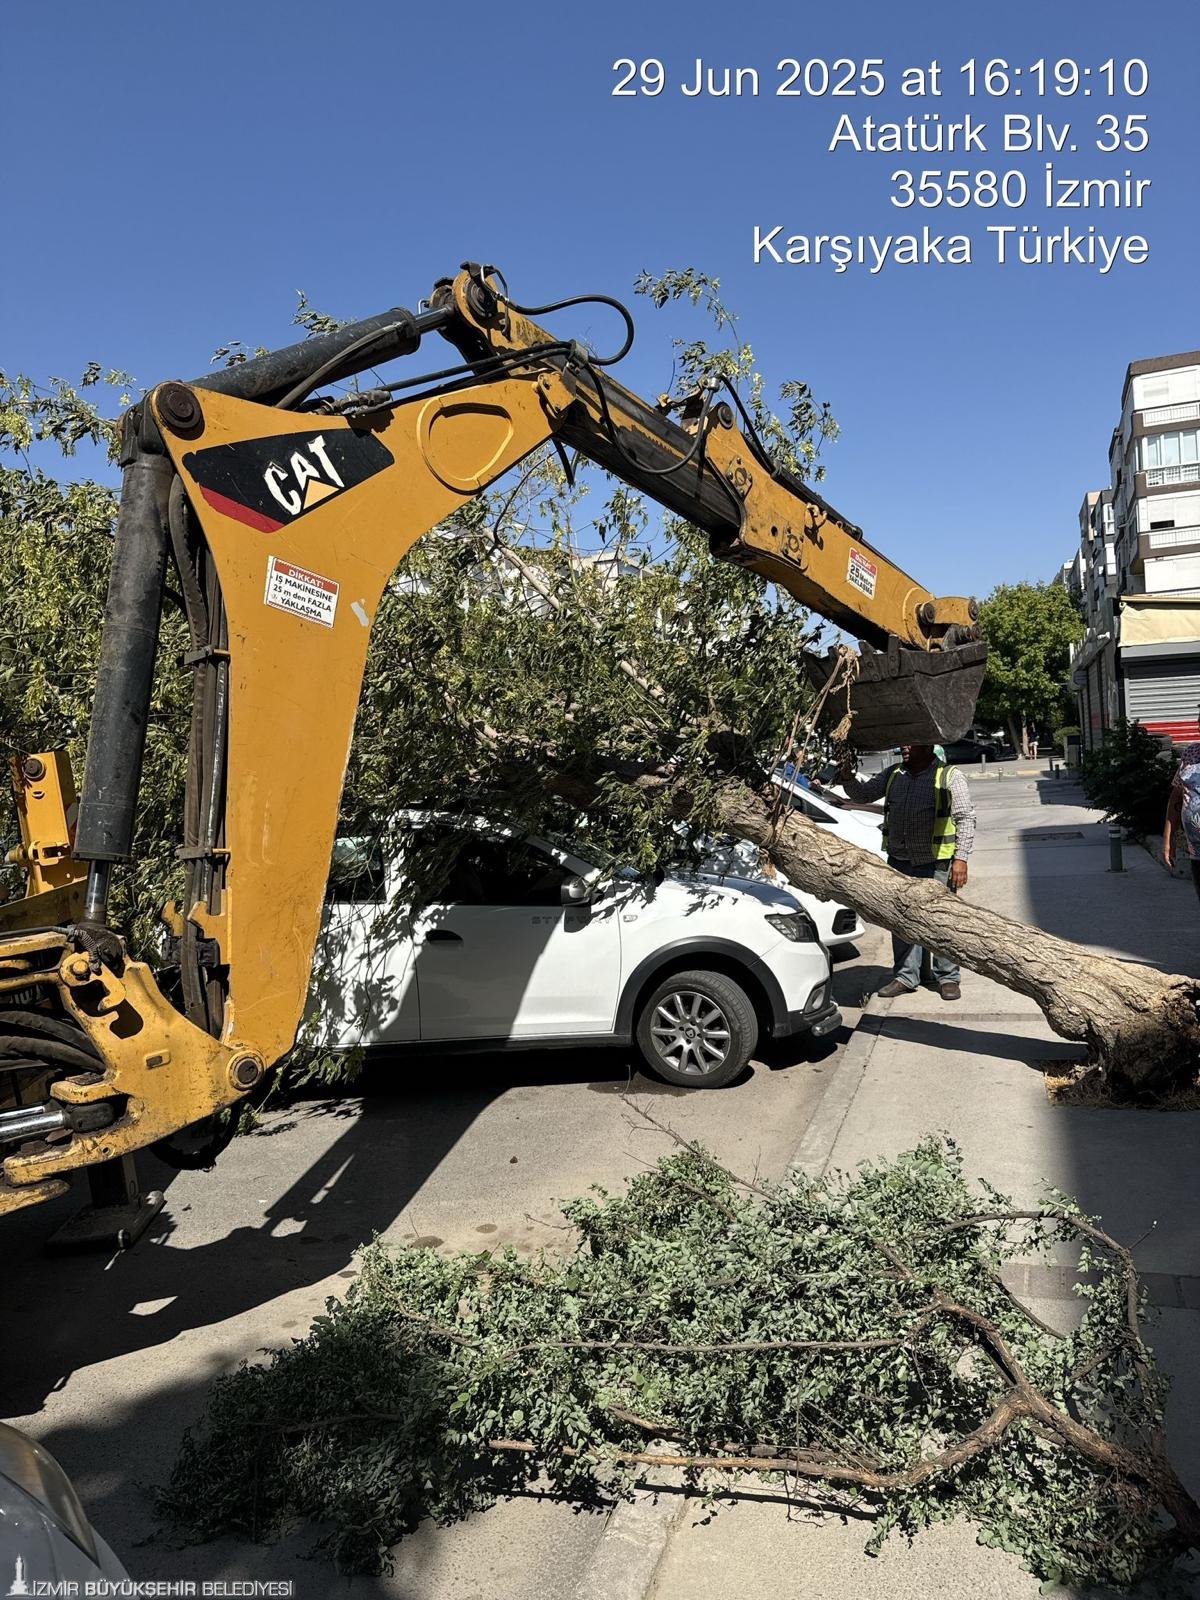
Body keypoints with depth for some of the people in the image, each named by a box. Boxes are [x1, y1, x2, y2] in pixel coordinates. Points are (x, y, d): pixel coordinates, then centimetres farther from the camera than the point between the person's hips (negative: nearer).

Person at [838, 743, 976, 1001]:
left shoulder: (949, 777, -3)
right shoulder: (892, 774, 11)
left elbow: (966, 818, -5)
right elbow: (863, 794, 15)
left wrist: (961, 858, -12)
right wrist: (848, 777, -6)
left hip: (937, 864, -4)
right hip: (899, 862, 5)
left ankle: (947, 978, 14)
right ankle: (905, 976, 19)